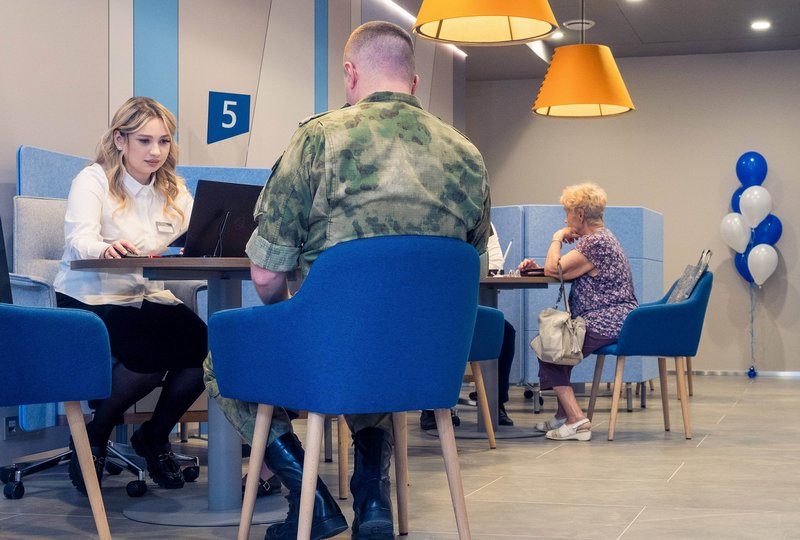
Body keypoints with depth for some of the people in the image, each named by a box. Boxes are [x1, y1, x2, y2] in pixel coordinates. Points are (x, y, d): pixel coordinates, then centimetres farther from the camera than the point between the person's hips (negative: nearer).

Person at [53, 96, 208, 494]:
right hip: (91, 298, -5)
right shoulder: (94, 181, -6)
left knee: (201, 341, -23)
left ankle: (155, 438, 2)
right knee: (152, 351, -32)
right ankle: (94, 436, -4)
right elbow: (79, 242, -23)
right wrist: (107, 249, -47)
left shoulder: (173, 190, 10)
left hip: (147, 297, 5)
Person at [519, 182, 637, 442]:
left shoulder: (596, 243, -18)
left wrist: (557, 237, -4)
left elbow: (554, 269, -19)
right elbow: (564, 271, 21)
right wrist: (536, 266, 8)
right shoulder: (598, 238, 17)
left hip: (608, 325, -11)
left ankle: (576, 419, -11)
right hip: (608, 322, 11)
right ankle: (565, 414, 21)